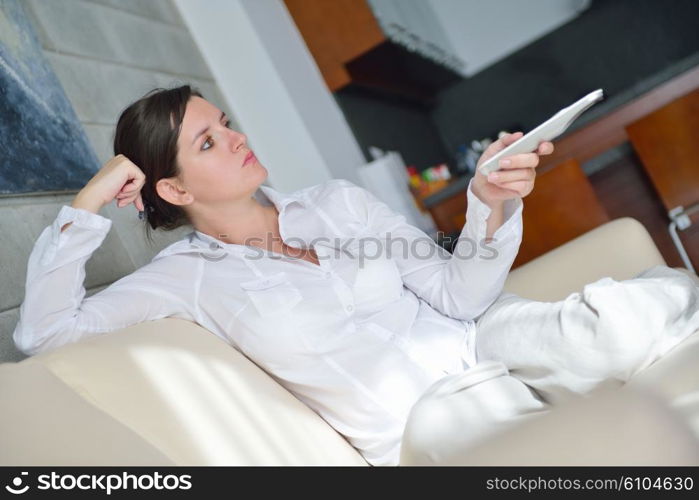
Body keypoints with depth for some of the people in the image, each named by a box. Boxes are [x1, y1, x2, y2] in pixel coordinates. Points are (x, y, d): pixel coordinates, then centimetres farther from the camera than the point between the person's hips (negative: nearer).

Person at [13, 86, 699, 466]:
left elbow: (457, 296, 6)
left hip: (488, 347, 5)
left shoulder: (338, 201, 11)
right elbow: (42, 332, -3)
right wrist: (89, 203, -4)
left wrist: (491, 203, -12)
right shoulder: (192, 274, 3)